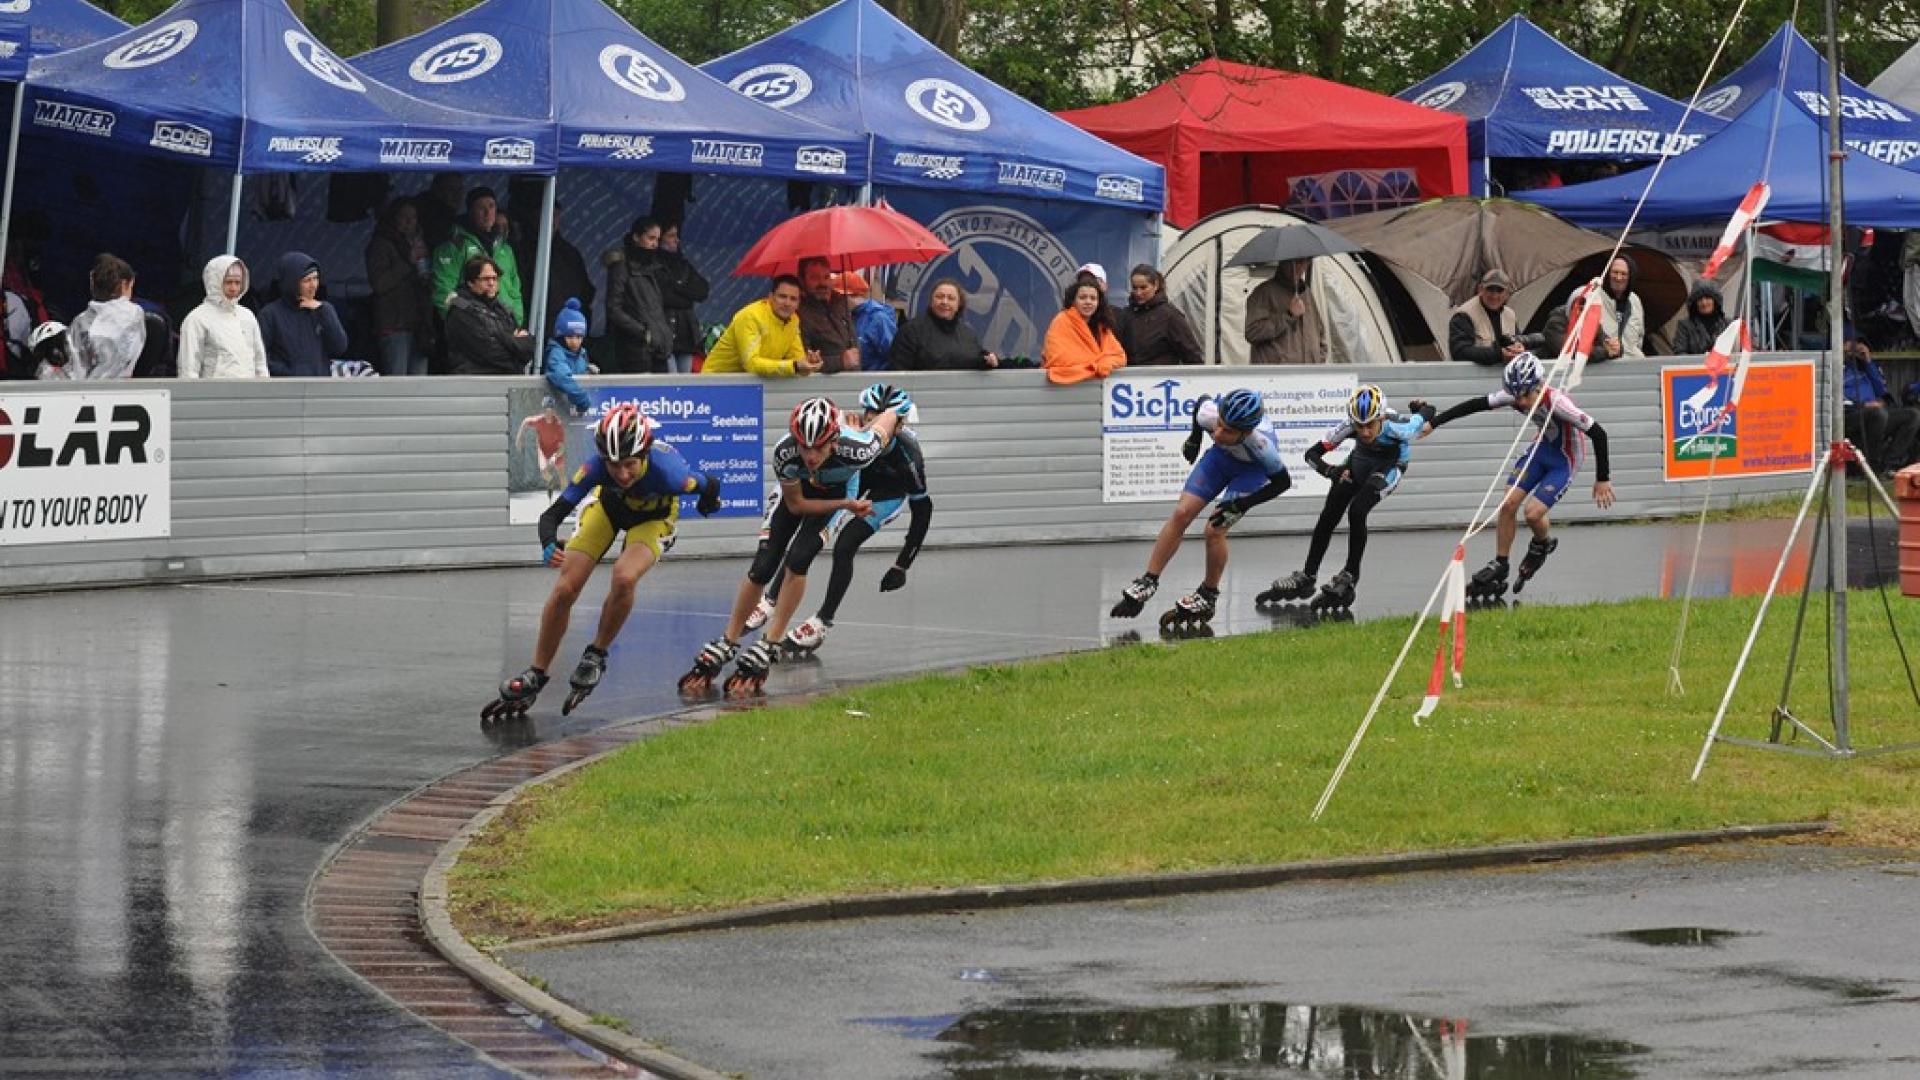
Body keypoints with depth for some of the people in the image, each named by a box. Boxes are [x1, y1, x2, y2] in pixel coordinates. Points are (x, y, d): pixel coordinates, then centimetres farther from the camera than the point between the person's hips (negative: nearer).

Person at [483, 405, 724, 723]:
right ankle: (534, 677, 8)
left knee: (624, 578, -31)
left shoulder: (665, 471, -41)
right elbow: (553, 513, -38)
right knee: (565, 589, -9)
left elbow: (710, 486, -20)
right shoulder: (596, 468, -37)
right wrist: (549, 544, -60)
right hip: (609, 507, 2)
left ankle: (596, 656, -7)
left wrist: (707, 505, 4)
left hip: (653, 519, -2)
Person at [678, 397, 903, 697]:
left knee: (797, 560, -21)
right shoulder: (785, 452, -38)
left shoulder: (856, 450, -43)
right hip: (799, 490, 1)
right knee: (761, 568, -8)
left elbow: (890, 416, -20)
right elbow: (796, 504, -20)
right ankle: (726, 645, 10)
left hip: (838, 492, -1)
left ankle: (766, 650, -12)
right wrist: (848, 505, -26)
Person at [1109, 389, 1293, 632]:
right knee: (1181, 514, -8)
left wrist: (1241, 505, -28)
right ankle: (1148, 583, 2)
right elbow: (1203, 401, -6)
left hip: (1252, 468, -4)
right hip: (1221, 456, 4)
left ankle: (1207, 596, 7)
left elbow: (1282, 482, -24)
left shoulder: (1260, 444, -42)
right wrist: (1194, 439, 7)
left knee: (1215, 530, -16)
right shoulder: (1210, 414, -34)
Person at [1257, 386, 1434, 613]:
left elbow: (1427, 413, -20)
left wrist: (1422, 411, 3)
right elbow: (1312, 454, -28)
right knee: (1328, 515, -4)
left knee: (1357, 511, -23)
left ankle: (1350, 578, -10)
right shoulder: (1348, 426, -34)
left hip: (1391, 464, -3)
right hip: (1360, 460, 3)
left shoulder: (1396, 426, -40)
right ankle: (1306, 578, 9)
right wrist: (1329, 471, -48)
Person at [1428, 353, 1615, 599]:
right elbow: (1476, 405, -7)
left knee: (1532, 512, -17)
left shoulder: (1557, 403, -35)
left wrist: (1603, 479, -25)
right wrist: (1434, 422, -4)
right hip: (1542, 448, 6)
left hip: (1566, 460, -6)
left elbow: (1598, 434, -31)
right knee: (1508, 504, -4)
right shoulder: (1515, 396, -18)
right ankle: (1499, 566, 12)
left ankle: (1542, 545, 18)